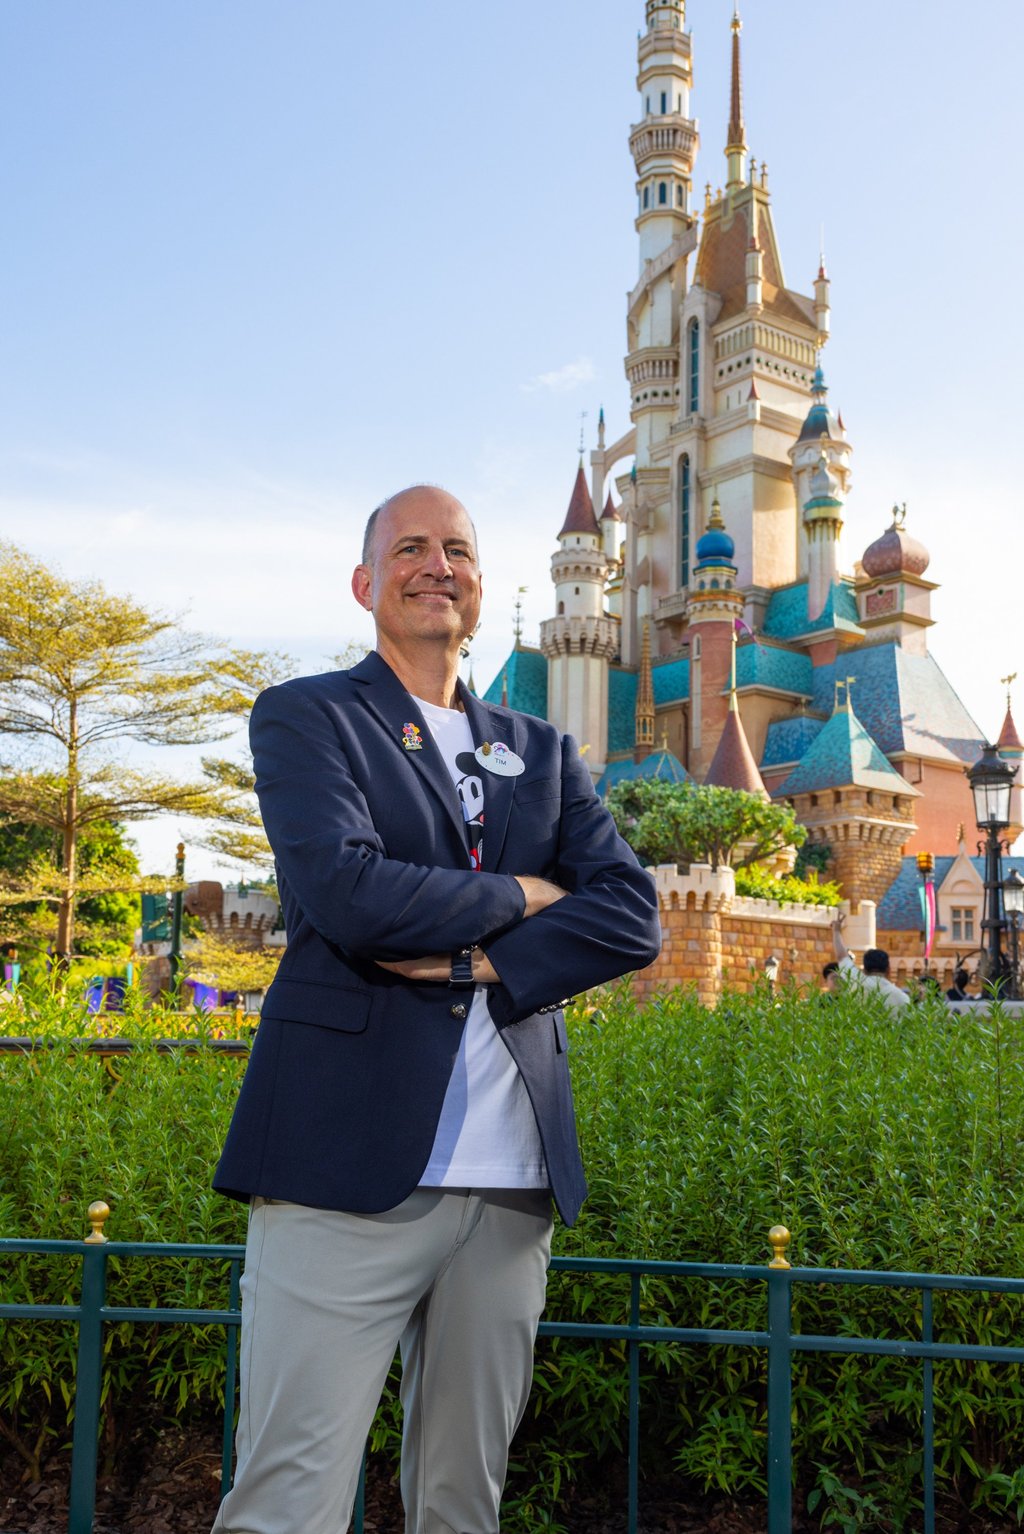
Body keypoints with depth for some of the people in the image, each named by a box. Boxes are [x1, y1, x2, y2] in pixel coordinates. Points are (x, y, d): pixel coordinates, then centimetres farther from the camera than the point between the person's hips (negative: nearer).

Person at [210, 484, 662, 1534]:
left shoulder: (541, 753, 18)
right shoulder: (305, 719, 5)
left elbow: (631, 917, 5)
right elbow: (348, 895, -14)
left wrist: (476, 958, -10)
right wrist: (517, 896, -1)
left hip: (513, 1184, 5)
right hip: (348, 1166, -4)